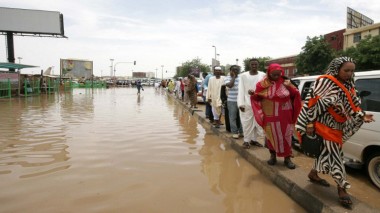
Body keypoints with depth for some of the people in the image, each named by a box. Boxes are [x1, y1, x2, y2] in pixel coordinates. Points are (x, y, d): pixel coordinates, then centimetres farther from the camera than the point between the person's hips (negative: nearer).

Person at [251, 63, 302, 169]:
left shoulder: (286, 82, -1)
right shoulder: (263, 84, -4)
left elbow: (296, 95, 1)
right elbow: (257, 98, 2)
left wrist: (290, 87, -17)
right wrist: (253, 94, -19)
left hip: (284, 116, 1)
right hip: (270, 116, 0)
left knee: (286, 136, 5)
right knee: (271, 136, 10)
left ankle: (287, 158, 17)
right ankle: (273, 156, 26)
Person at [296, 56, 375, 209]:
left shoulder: (348, 86, 9)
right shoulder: (325, 82, -15)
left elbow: (351, 106, 12)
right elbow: (313, 103, -17)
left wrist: (362, 115, -7)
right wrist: (310, 124, -20)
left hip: (336, 126, 8)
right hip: (323, 124, -8)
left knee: (326, 151, 15)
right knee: (332, 153, -4)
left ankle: (313, 174, 34)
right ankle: (342, 188, 4)